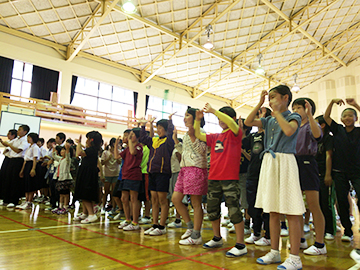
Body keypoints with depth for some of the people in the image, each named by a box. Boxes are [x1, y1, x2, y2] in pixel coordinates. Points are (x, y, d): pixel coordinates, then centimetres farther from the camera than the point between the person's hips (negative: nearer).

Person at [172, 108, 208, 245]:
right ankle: (190, 226, 20)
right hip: (185, 169, 9)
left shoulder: (199, 132, -5)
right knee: (175, 199, 6)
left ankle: (196, 235, 7)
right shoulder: (187, 134, 21)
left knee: (196, 203, -3)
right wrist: (176, 140, 15)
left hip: (196, 169, -9)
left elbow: (202, 151, -14)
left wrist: (192, 137, -20)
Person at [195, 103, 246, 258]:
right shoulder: (215, 137, 14)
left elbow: (231, 123, -23)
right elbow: (198, 135, 15)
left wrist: (213, 111, -24)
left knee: (234, 210, -5)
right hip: (213, 178, 7)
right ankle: (217, 239, 34)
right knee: (212, 210, 15)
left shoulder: (235, 134, -3)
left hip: (230, 178, -7)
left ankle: (240, 245, 7)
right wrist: (197, 120, 0)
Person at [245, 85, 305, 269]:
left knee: (291, 211, -4)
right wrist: (260, 103, 8)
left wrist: (277, 111, -9)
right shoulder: (269, 121, 17)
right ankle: (274, 253, 20)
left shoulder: (293, 117, 1)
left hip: (284, 161, -6)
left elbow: (289, 131, -19)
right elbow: (248, 122, 10)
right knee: (273, 211, 10)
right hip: (268, 162, 7)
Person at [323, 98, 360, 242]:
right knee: (342, 201, 4)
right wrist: (332, 102, -10)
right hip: (339, 171, 2)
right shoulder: (338, 130, 5)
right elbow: (326, 117, 0)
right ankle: (347, 231, 18)